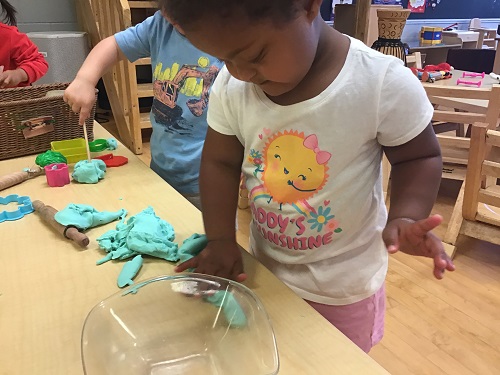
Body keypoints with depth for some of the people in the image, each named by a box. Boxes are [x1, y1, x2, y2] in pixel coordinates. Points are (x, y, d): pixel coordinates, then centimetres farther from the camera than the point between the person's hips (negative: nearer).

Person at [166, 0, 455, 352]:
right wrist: (221, 239, -13)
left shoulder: (384, 83, -25)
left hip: (345, 284, -3)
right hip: (266, 271, 4)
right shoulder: (231, 86, -15)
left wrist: (404, 218, -28)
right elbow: (220, 163, -4)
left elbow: (420, 157, -10)